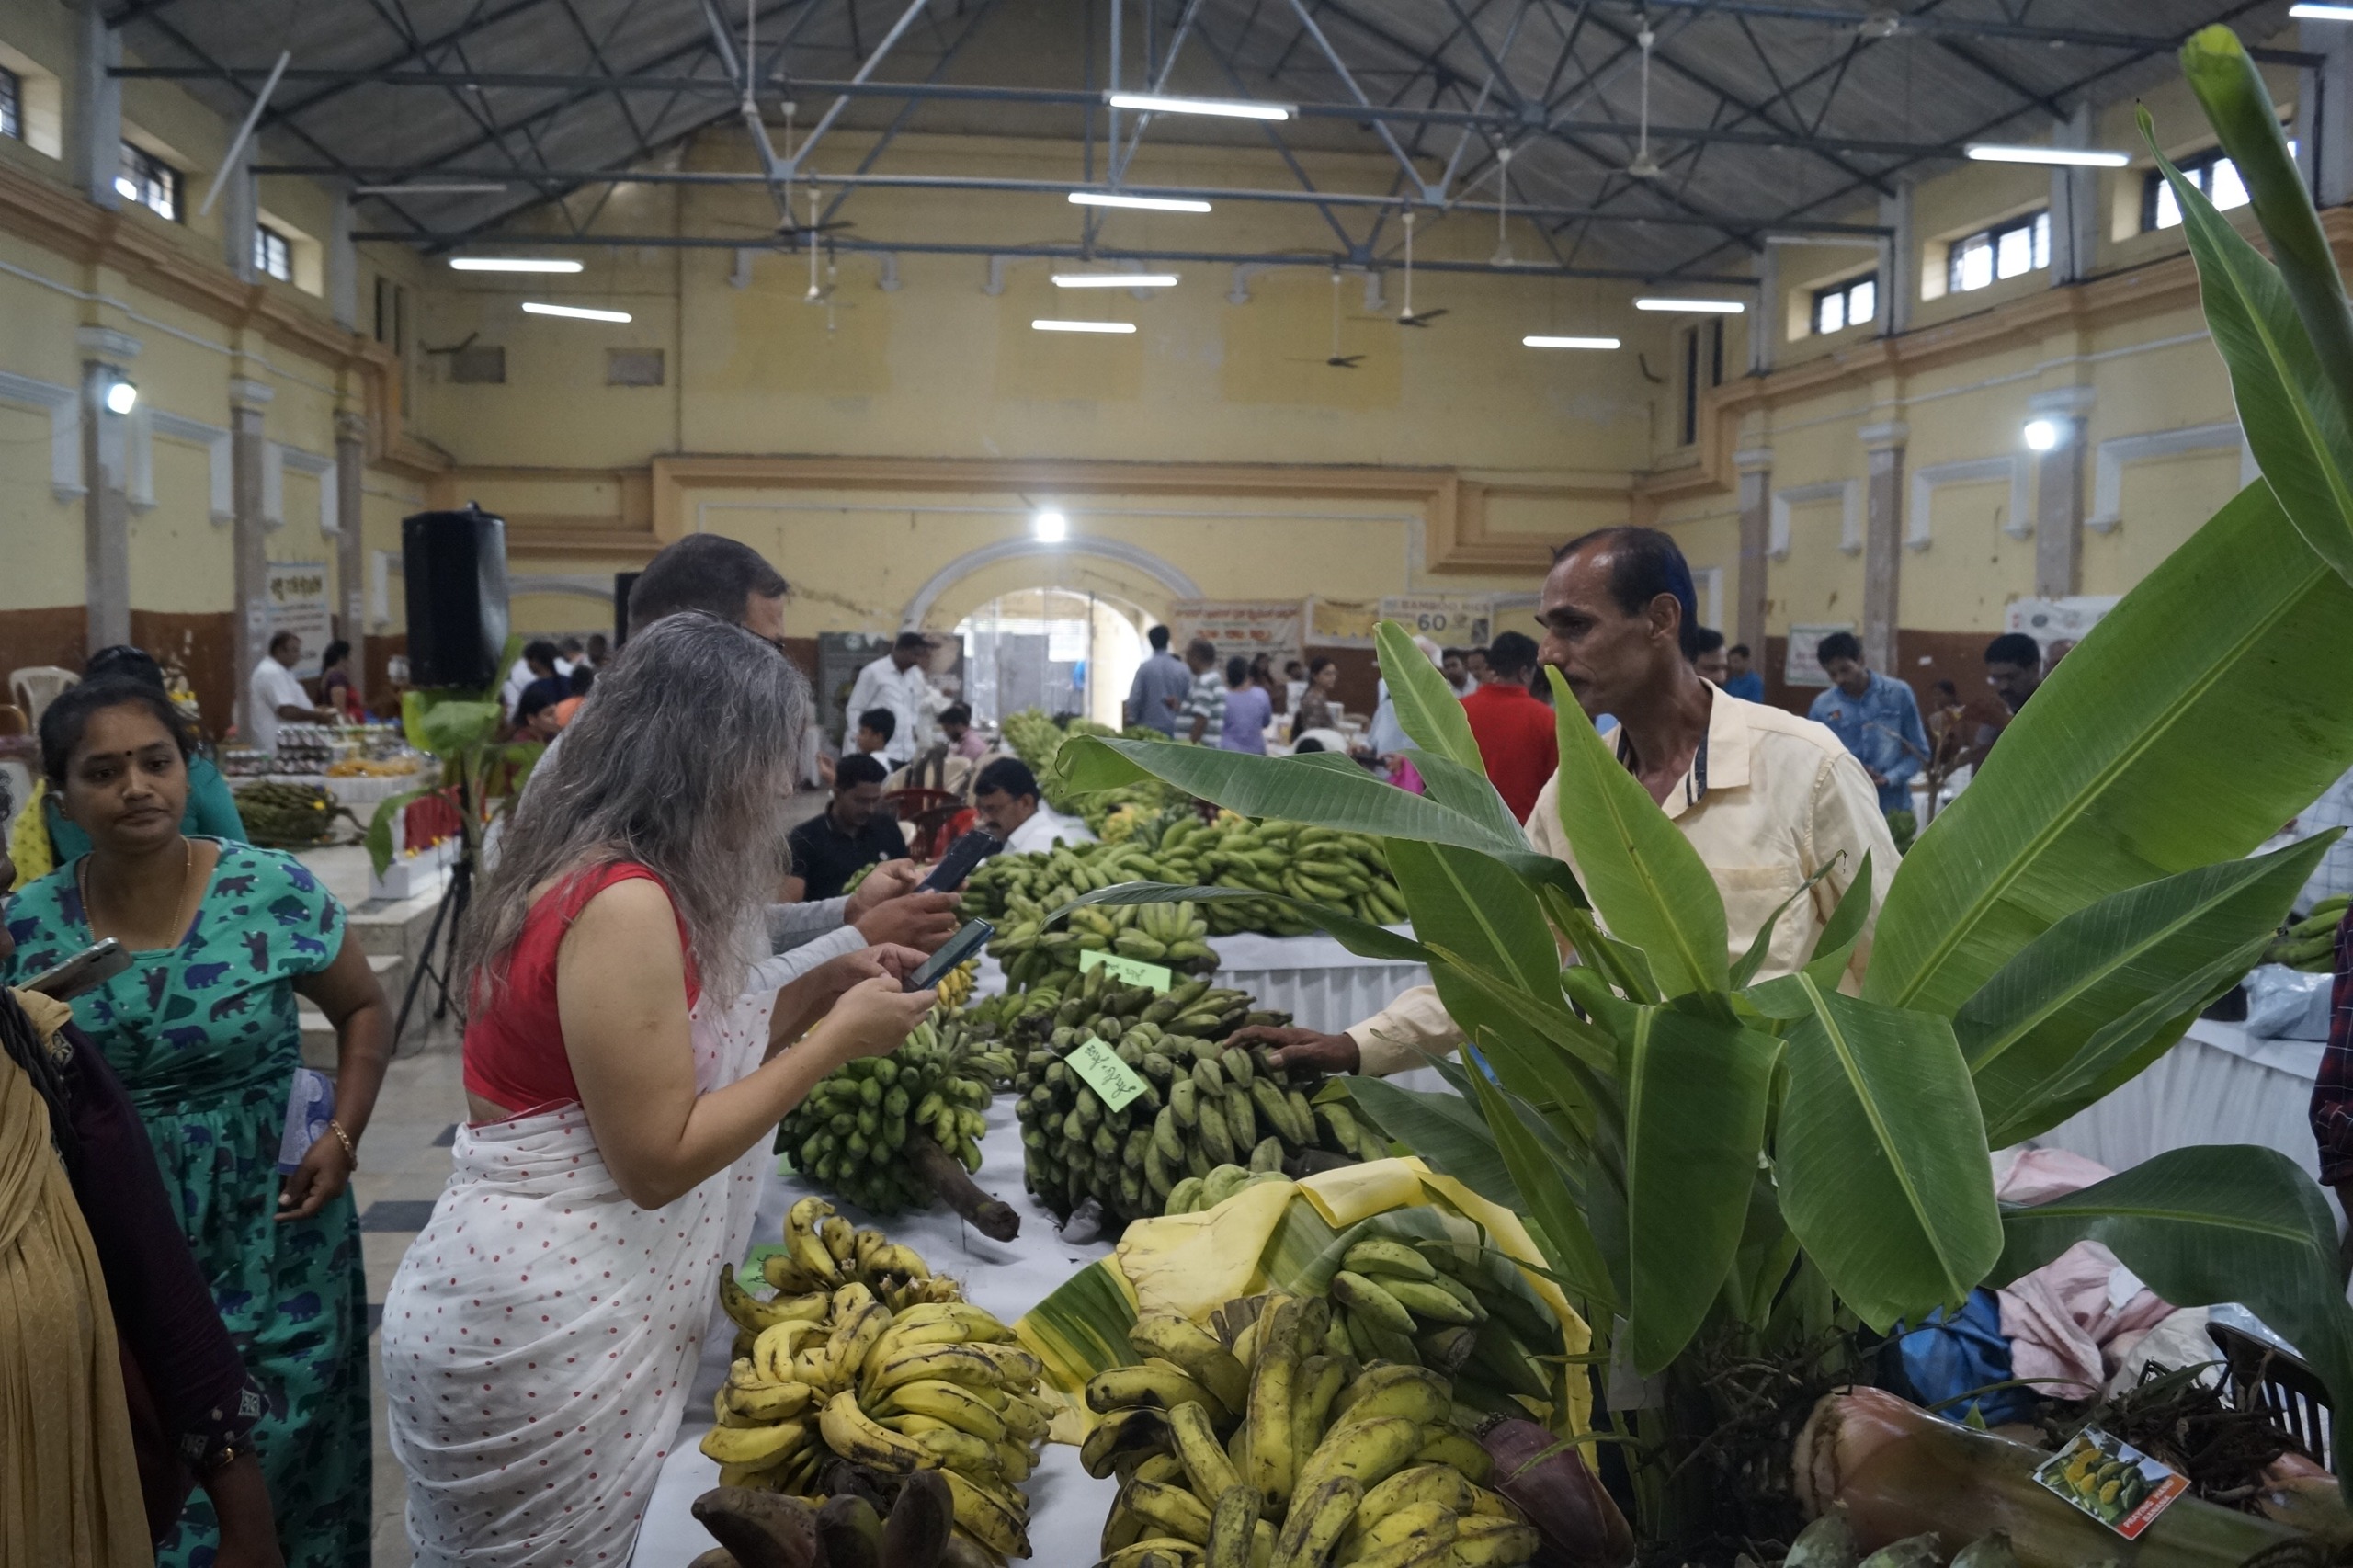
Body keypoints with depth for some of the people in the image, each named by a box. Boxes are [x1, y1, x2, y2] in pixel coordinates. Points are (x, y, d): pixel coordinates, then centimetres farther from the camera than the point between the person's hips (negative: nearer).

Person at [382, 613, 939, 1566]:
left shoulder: (591, 872, 7)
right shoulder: (623, 904, -22)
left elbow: (688, 1057, 12)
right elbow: (660, 1158, -20)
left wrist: (823, 987, 7)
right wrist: (837, 1041, -14)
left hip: (539, 1293, 9)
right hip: (536, 1328, -9)